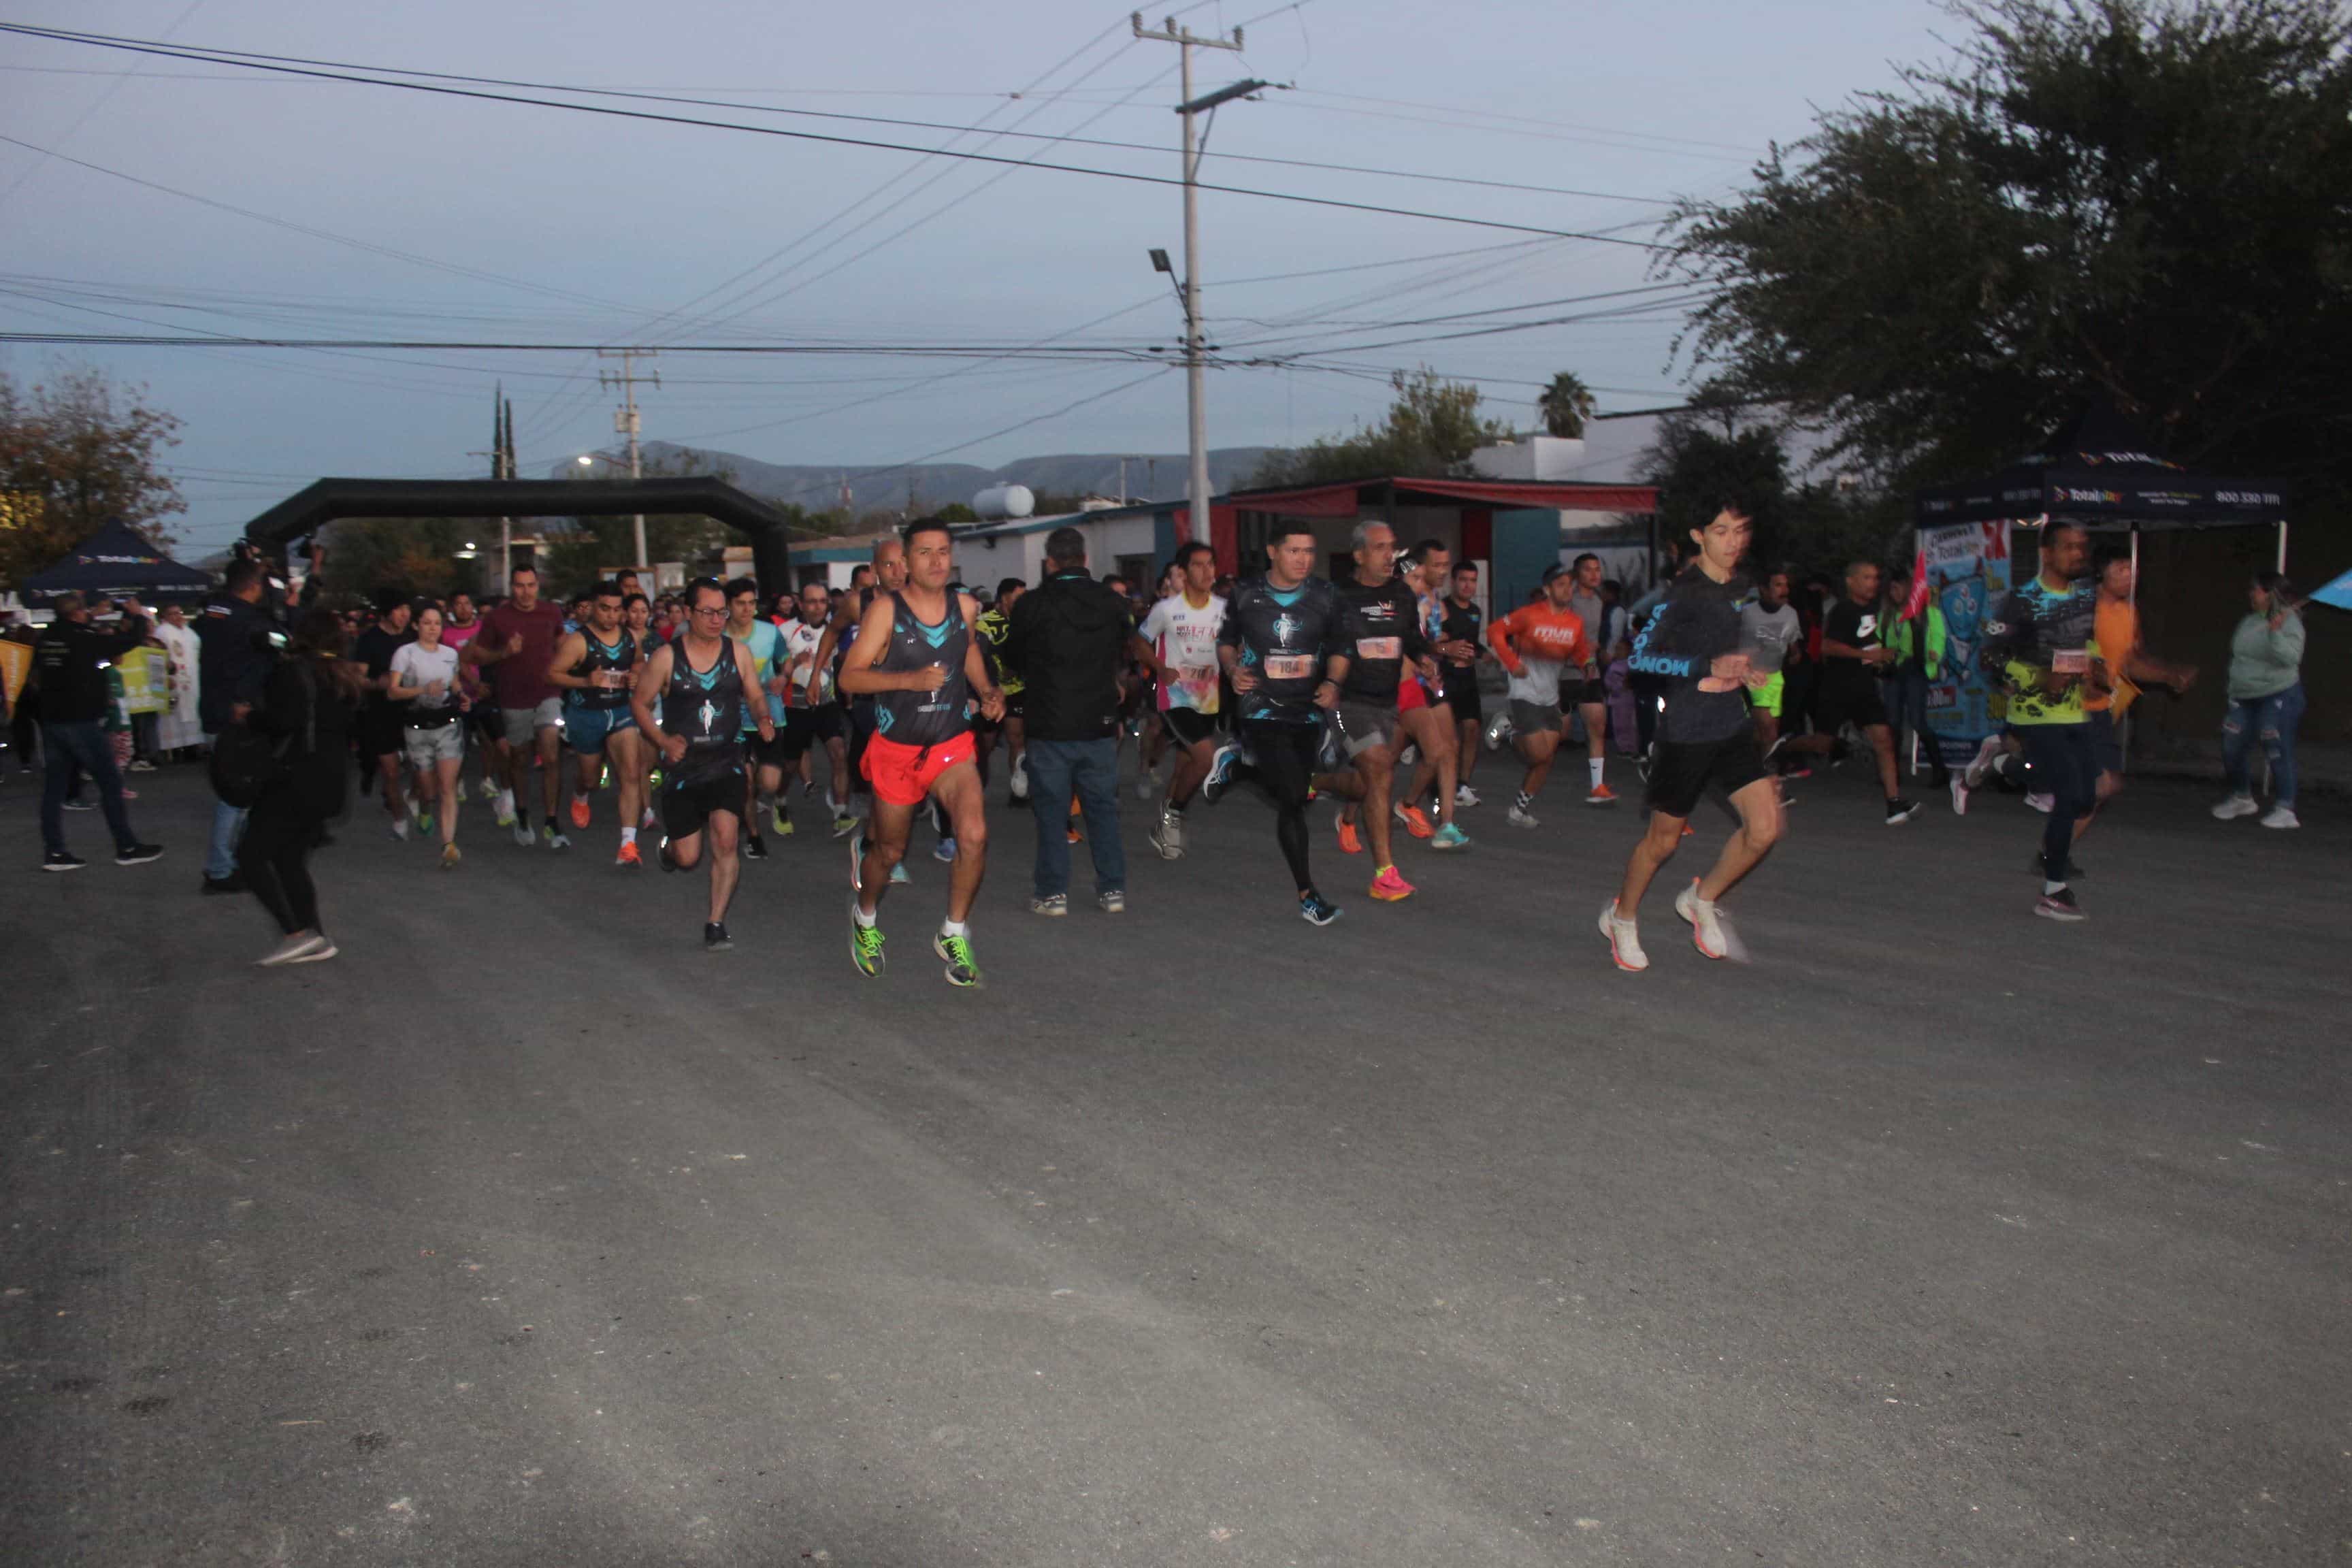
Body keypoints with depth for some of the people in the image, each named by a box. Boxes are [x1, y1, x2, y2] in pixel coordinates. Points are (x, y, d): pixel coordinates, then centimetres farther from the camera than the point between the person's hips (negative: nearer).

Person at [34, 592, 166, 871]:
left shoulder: (45, 639, 5)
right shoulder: (86, 639, -13)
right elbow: (133, 639, -10)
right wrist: (137, 616, 9)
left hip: (51, 721, 7)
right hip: (82, 723, -7)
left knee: (54, 786, 7)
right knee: (110, 782, 2)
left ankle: (54, 852, 7)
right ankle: (126, 847, 5)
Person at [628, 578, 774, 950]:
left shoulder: (738, 652, 2)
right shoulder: (666, 657, -5)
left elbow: (754, 697, 9)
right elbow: (639, 703, 3)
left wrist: (763, 719, -14)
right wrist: (664, 741, -12)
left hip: (727, 762, 1)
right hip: (682, 765, -1)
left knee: (725, 840, -17)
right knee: (688, 858, 2)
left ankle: (716, 925, -5)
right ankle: (670, 844, 42)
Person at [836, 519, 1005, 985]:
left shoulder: (964, 607, 0)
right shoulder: (885, 609, -12)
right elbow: (849, 678, -15)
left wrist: (987, 691, 7)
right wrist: (911, 679, -28)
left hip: (952, 744, 2)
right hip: (896, 749, -2)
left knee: (974, 836, -21)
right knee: (890, 851, 14)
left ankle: (954, 935, -1)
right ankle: (865, 917, 47)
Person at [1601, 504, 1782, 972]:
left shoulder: (1746, 590, 10)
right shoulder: (1682, 591, -13)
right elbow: (1641, 656, -17)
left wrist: (1748, 671, 6)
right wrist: (1709, 667, -24)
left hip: (1735, 727, 6)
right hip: (1685, 732, -6)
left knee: (1765, 827, -7)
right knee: (1663, 838, 6)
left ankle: (1703, 900, 17)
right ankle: (1623, 917, 30)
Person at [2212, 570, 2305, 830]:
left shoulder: (2288, 621, -12)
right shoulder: (2249, 621, 11)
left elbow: (2291, 657, -26)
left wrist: (2275, 632, -37)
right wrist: (2233, 691, 23)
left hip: (2279, 697, -8)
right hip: (2245, 698, 8)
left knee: (2277, 751, -9)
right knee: (2231, 748, 9)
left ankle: (2285, 810, -1)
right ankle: (2241, 799, 29)